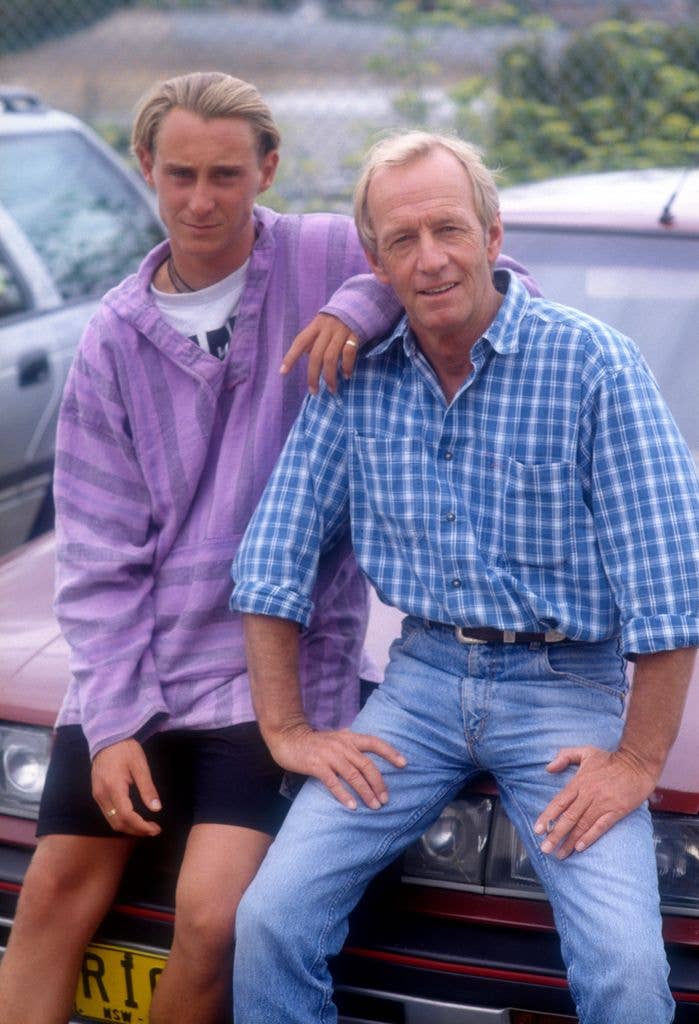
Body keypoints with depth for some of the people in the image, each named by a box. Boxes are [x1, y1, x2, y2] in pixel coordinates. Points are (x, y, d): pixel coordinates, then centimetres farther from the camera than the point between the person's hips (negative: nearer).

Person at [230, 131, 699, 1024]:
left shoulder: (591, 364, -10)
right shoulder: (357, 379, 2)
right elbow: (274, 556, 6)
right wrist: (285, 726, 1)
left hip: (563, 686, -3)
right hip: (424, 675, 3)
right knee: (269, 922, -13)